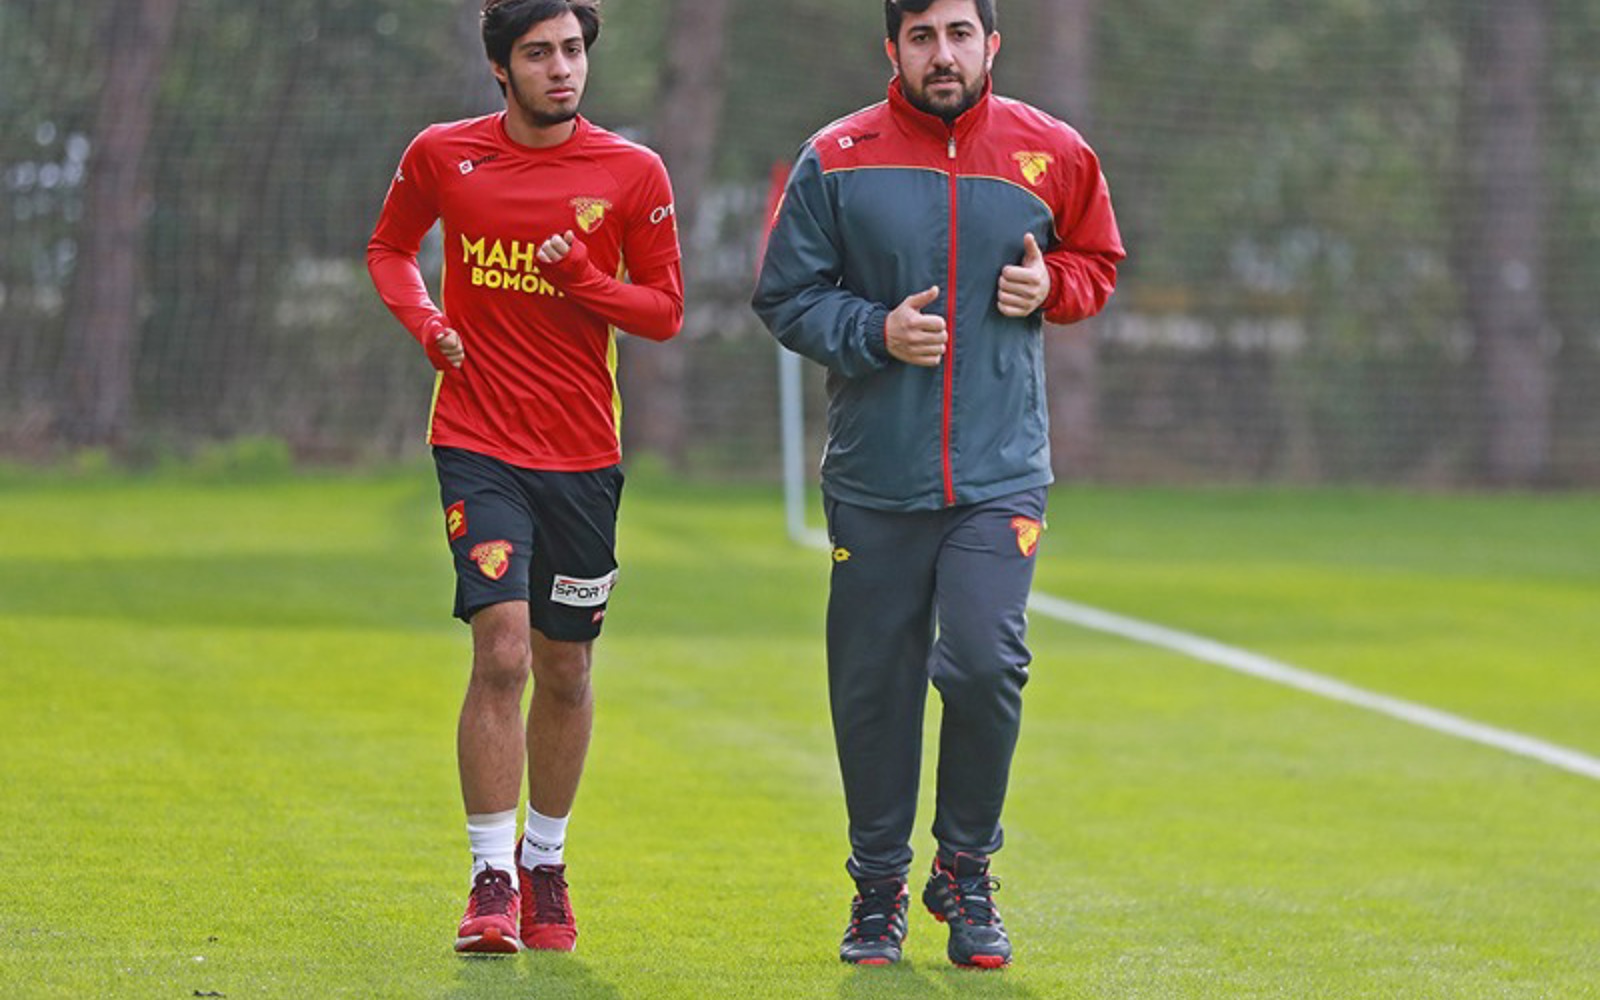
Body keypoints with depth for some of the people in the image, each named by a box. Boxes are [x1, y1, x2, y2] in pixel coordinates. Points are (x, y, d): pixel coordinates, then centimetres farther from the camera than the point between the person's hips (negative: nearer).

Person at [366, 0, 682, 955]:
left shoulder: (633, 174, -1)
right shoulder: (442, 156, 0)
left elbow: (666, 310, 3)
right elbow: (390, 248, 18)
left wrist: (583, 279, -15)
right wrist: (426, 322, -2)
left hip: (583, 453, 2)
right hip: (480, 445, -1)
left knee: (566, 671, 9)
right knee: (502, 650, -16)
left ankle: (545, 861, 30)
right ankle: (492, 879, -9)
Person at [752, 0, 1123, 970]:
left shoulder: (1052, 155, 4)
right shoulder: (836, 161, 1)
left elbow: (1098, 263, 19)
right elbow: (787, 297, 4)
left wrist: (1050, 286, -3)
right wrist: (877, 332, -13)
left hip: (1000, 473, 0)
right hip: (875, 479, 1)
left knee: (986, 662, -16)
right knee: (873, 689, 5)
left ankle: (967, 874, 4)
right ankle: (879, 888, 22)